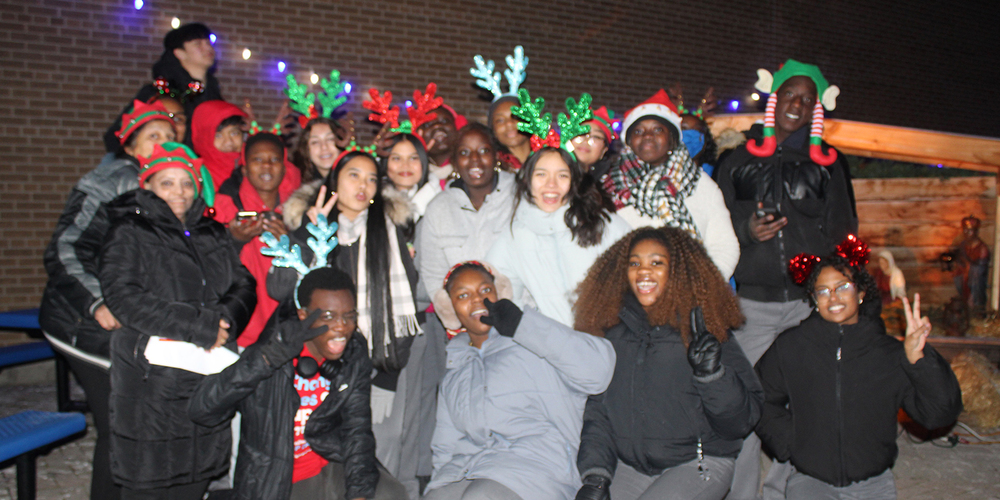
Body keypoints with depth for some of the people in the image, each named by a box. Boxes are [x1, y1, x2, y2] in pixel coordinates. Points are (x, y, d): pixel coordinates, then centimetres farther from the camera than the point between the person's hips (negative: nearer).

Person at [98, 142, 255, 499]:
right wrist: (200, 325, -18)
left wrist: (226, 319, -13)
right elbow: (123, 298, -14)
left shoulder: (213, 235, 17)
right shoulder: (128, 234, 1)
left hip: (209, 377, 5)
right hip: (152, 379, -4)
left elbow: (243, 286, 10)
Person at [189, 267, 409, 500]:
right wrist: (268, 358, -35)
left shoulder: (355, 352, -3)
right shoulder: (271, 351, -17)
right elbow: (202, 410, -25)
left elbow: (357, 429, -4)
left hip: (334, 465, 3)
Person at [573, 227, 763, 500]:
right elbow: (596, 409, 6)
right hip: (628, 465, 3)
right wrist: (595, 474, -6)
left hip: (697, 464, -3)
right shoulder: (611, 331, 4)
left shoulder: (704, 331, -5)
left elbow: (741, 422, -8)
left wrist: (712, 375, -25)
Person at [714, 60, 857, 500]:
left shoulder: (828, 163, 15)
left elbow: (842, 232, 14)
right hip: (753, 302, 0)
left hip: (810, 302, 1)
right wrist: (746, 229, -9)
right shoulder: (740, 160, 14)